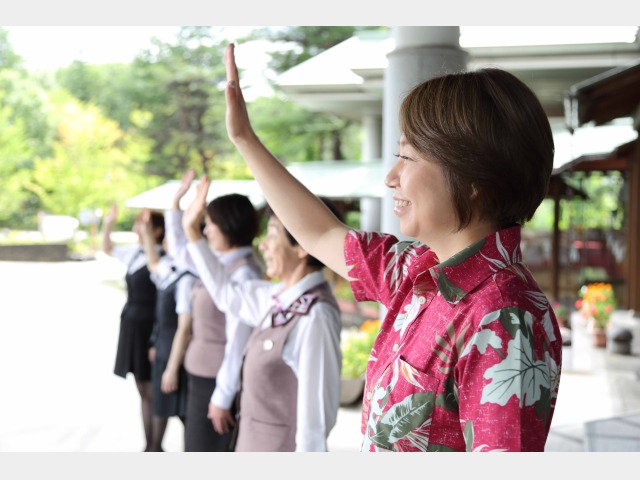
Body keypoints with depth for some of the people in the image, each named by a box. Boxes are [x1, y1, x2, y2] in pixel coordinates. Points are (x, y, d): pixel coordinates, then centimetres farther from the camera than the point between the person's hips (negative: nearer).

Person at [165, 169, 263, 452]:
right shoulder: (219, 261, 6)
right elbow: (178, 249, 25)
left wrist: (222, 397, -20)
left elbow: (238, 342, -22)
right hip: (200, 374, 9)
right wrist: (176, 199, 21)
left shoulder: (243, 273, -21)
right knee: (200, 453, 19)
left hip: (218, 379, -9)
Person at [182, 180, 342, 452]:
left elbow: (316, 412, -23)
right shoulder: (280, 298, 2)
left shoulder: (315, 317, -24)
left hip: (283, 453, -8)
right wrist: (191, 231, 20)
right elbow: (225, 292, 20)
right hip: (253, 442, 8)